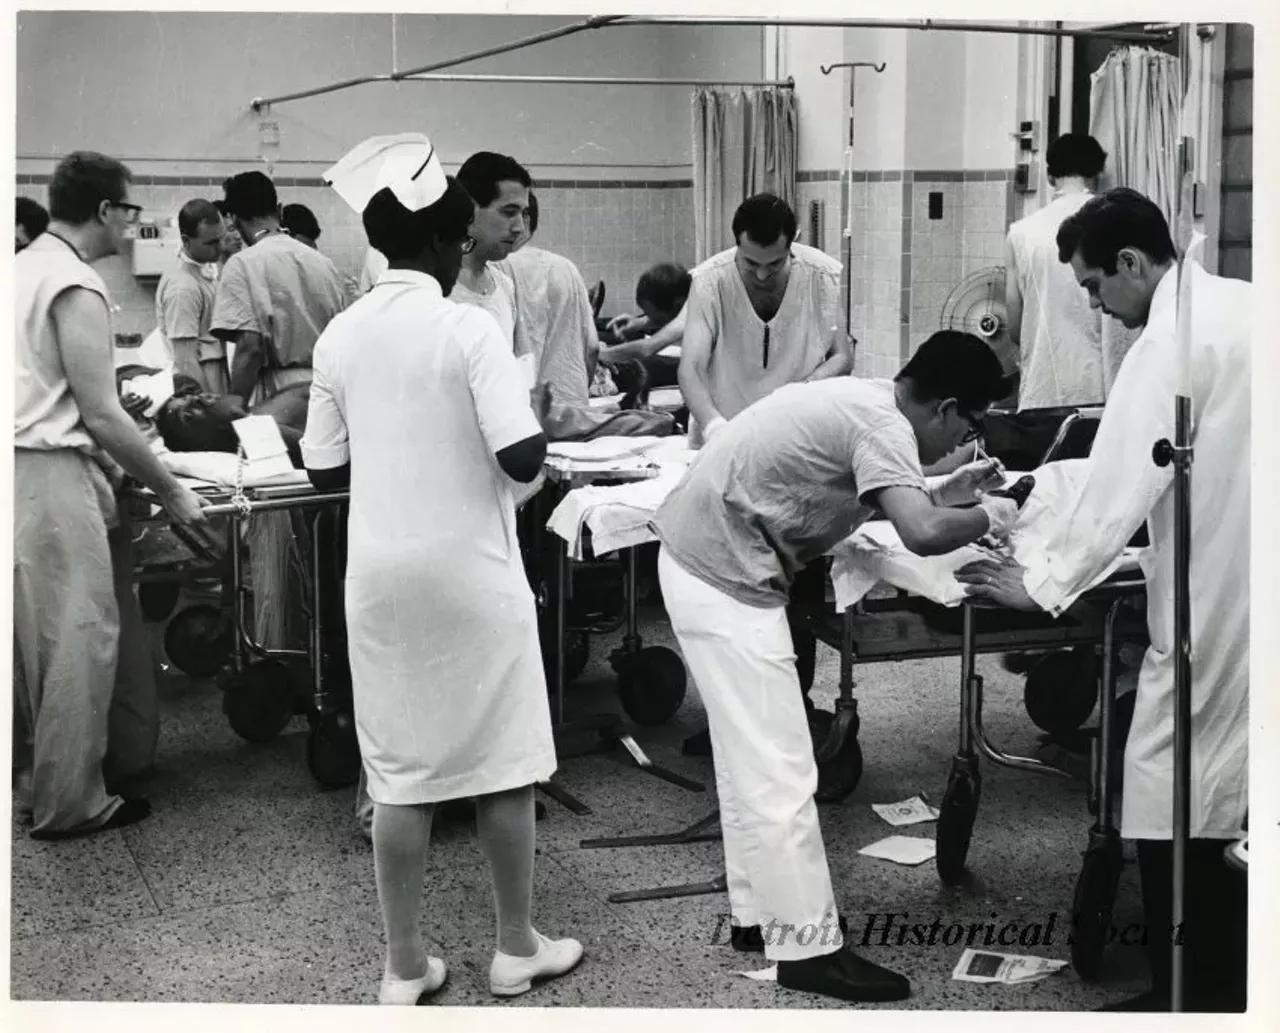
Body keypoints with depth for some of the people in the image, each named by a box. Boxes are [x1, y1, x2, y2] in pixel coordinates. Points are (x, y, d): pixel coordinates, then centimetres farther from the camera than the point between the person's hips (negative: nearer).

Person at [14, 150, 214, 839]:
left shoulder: (22, 267, 13)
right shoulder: (76, 285, -16)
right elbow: (101, 415, -17)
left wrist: (112, 464, 22)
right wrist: (170, 492, -8)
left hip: (24, 467, 10)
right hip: (53, 477, -10)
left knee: (38, 633, 19)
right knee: (78, 635, 0)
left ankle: (37, 779, 32)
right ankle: (69, 801, 9)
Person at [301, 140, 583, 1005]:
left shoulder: (341, 335, 3)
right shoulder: (468, 328, -12)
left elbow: (325, 470, 7)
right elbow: (522, 457, -20)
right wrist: (540, 431, 3)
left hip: (380, 577, 5)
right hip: (471, 574, -4)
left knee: (399, 772, 10)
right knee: (504, 761, 10)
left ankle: (405, 966, 16)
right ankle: (517, 947, 21)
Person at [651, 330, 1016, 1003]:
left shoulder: (865, 401, 10)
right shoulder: (882, 426, -19)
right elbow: (921, 535, -32)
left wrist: (938, 492, 15)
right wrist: (986, 518, -13)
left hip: (703, 560, 10)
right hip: (725, 581, -10)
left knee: (753, 760, 18)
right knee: (779, 772, -4)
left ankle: (757, 915, 28)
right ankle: (807, 948, 3)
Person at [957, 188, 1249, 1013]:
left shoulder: (1176, 335, -17)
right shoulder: (1239, 304, 9)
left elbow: (1124, 478, -17)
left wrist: (1044, 583, -8)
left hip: (1218, 596, -9)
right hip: (1240, 578, 9)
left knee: (1176, 787, 0)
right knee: (1229, 777, 16)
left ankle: (1190, 992, 8)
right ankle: (1229, 972, 26)